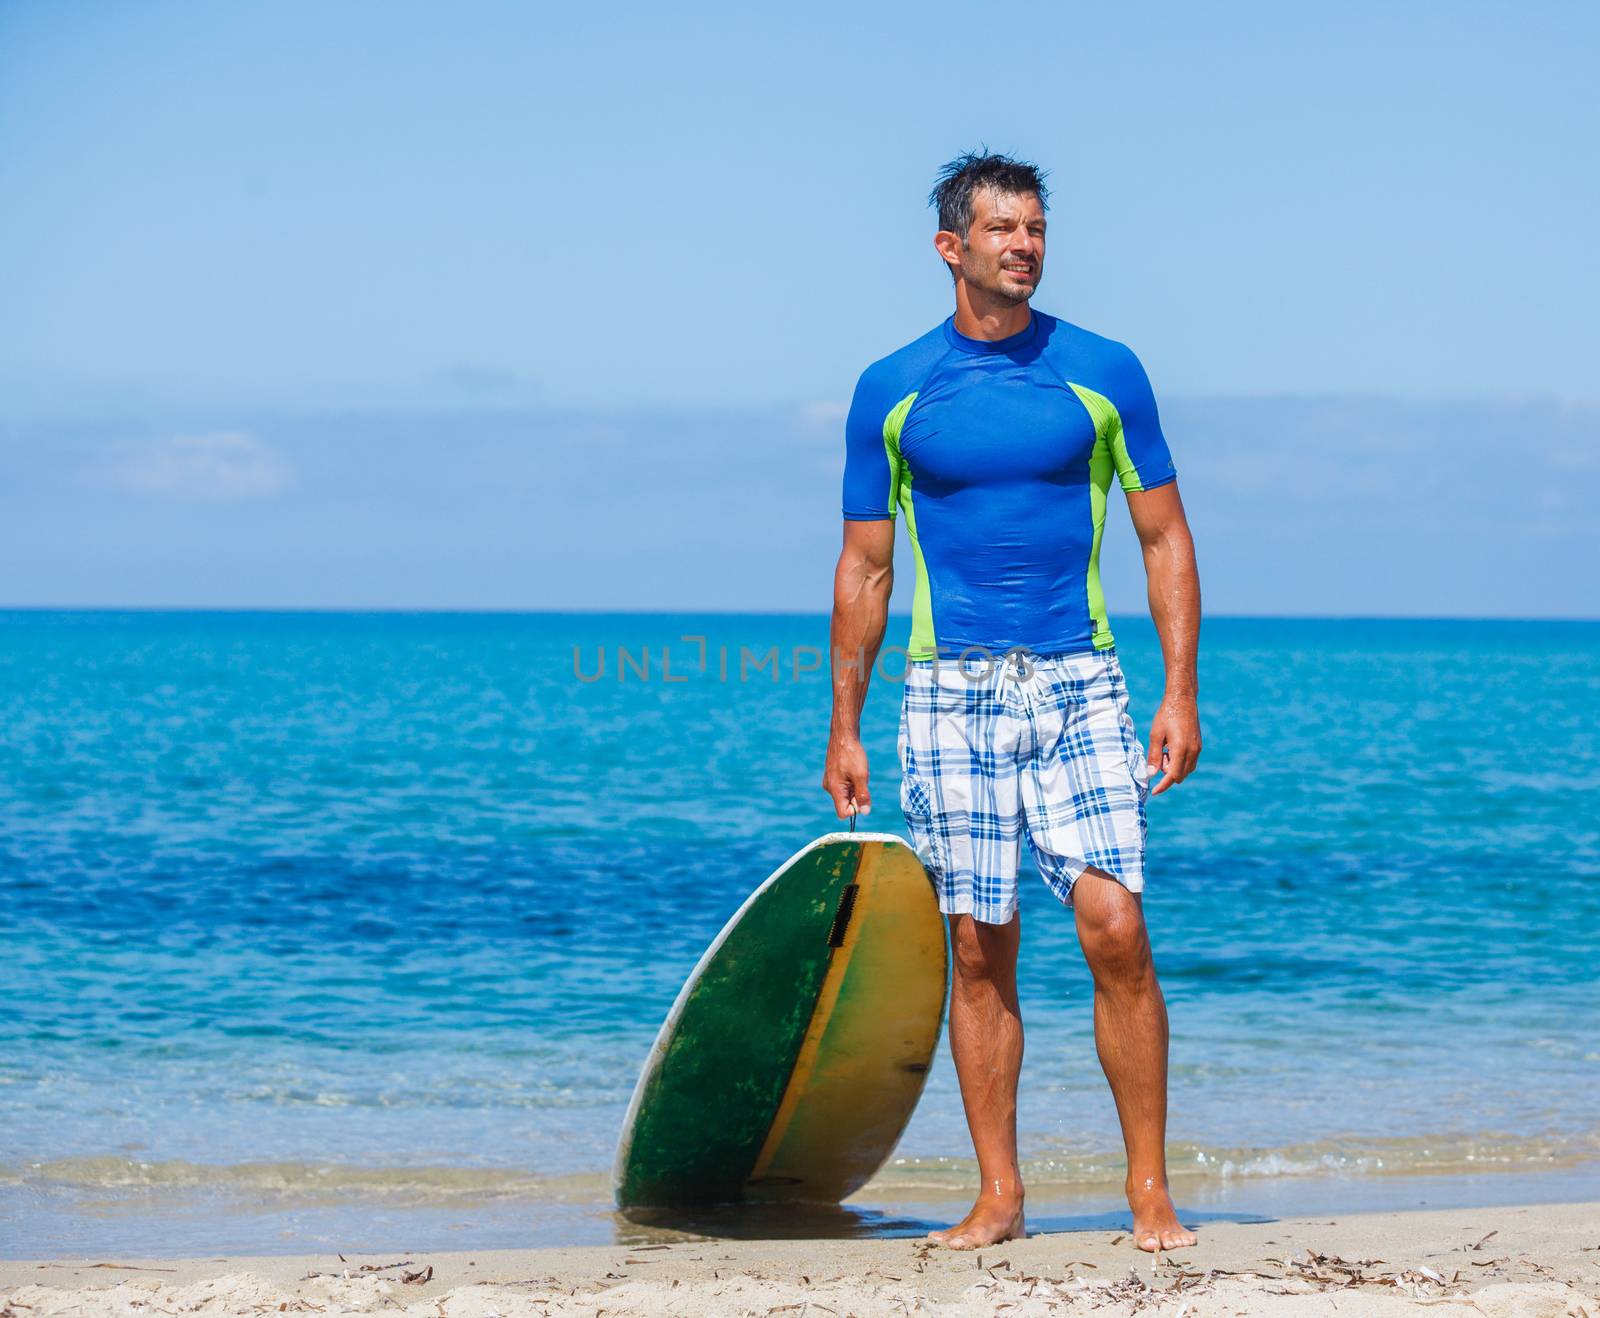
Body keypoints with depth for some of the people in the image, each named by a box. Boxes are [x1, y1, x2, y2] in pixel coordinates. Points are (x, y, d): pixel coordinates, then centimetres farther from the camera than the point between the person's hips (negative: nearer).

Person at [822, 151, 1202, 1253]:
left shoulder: (1102, 373, 4)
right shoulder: (893, 390, 5)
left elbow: (1166, 539, 7)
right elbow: (864, 567, 10)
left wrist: (1181, 694, -2)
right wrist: (845, 730, 7)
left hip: (1078, 686, -1)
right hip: (950, 695, 1)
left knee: (1115, 925, -10)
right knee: (980, 947, 2)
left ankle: (1151, 1191, -3)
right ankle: (999, 1194, 10)